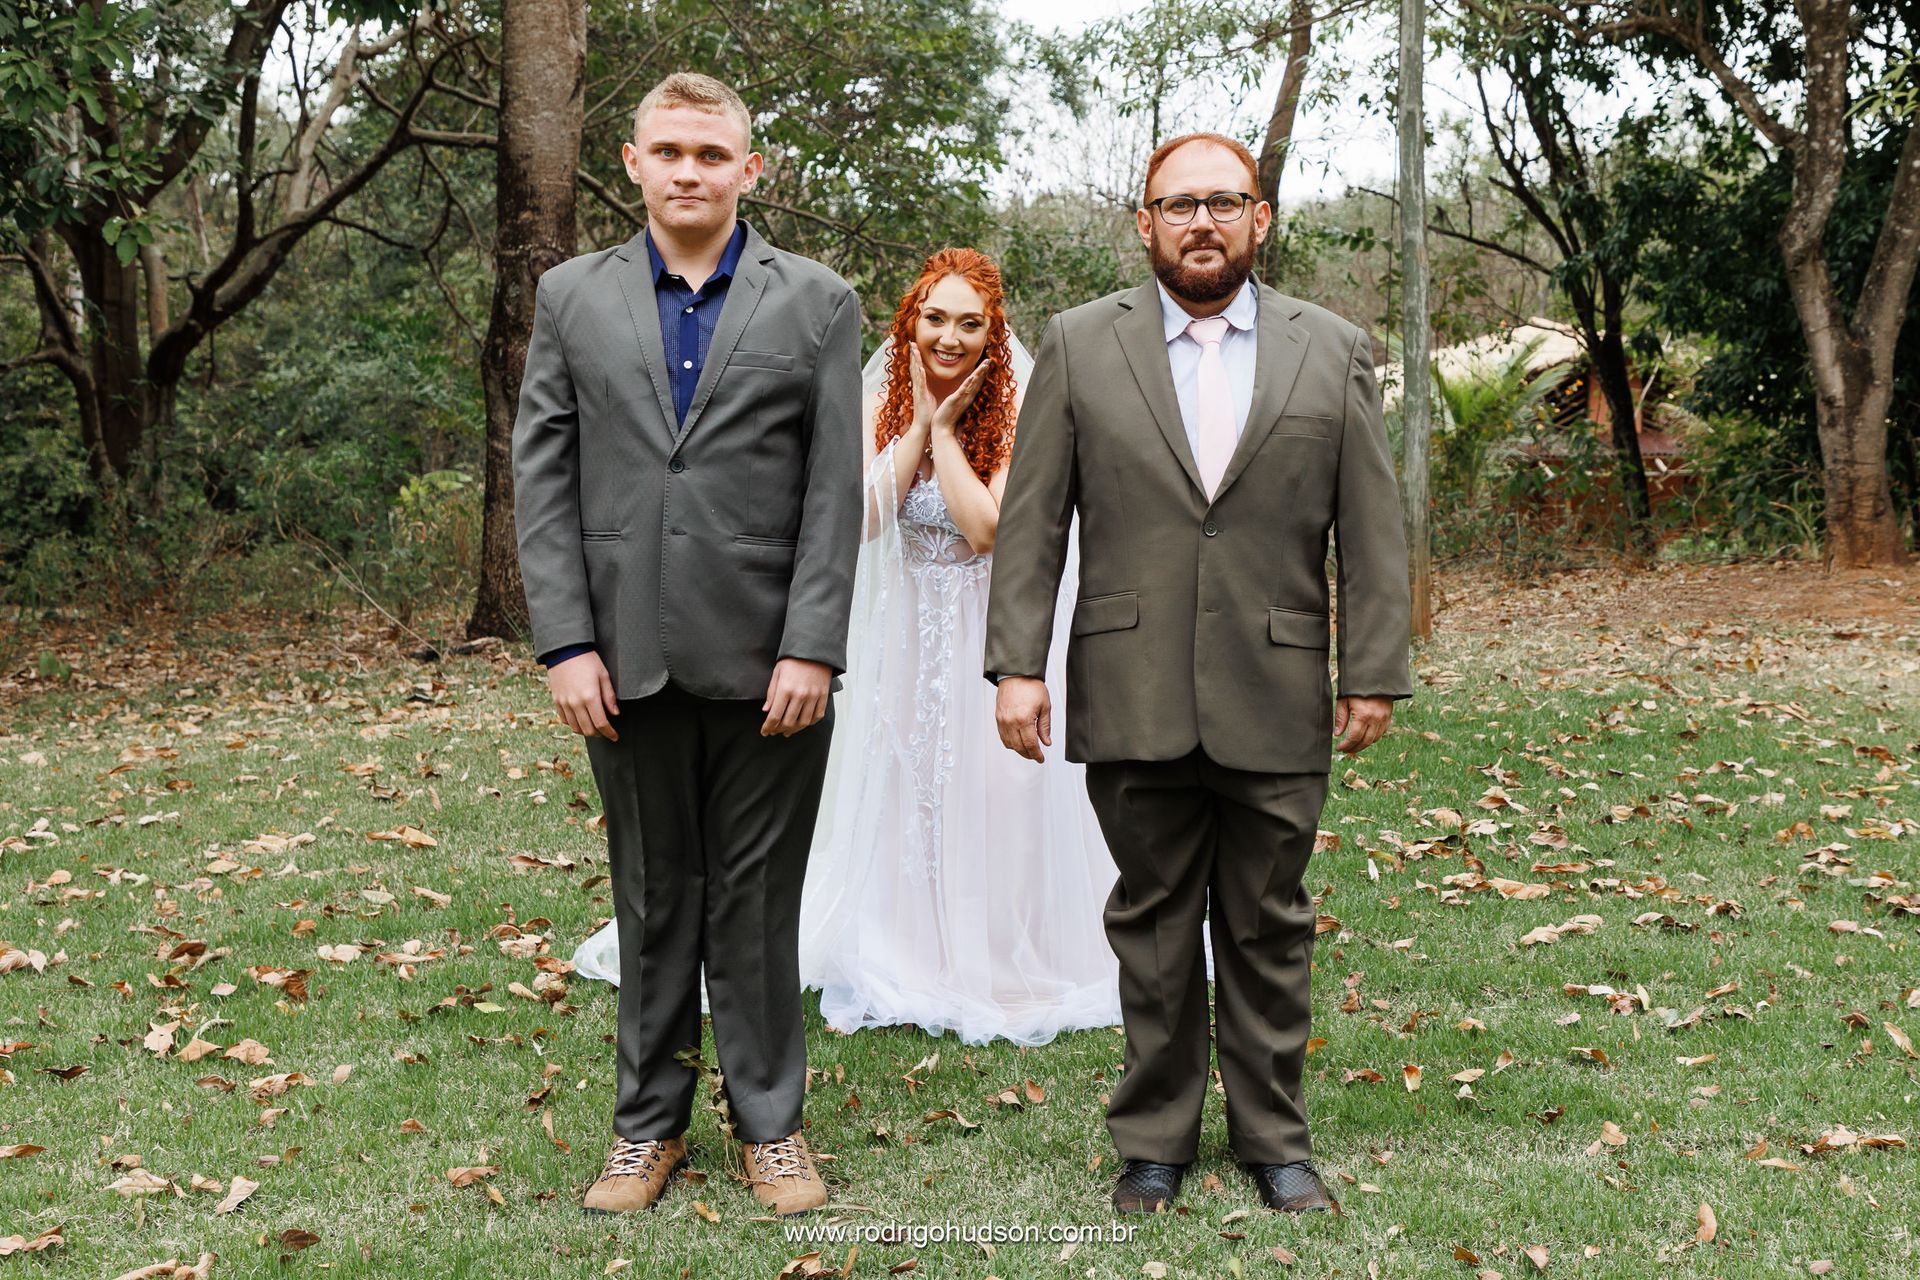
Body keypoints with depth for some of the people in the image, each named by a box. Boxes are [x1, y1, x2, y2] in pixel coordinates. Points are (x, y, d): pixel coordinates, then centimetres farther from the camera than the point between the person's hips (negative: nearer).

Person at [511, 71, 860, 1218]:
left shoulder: (818, 303, 4)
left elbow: (836, 491, -2)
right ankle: (650, 1121, 24)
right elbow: (543, 478, 4)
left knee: (757, 903, 6)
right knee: (652, 900, 11)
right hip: (628, 658, 2)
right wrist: (567, 643, -4)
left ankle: (771, 1122, 20)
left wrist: (813, 649, -9)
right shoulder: (573, 297, 8)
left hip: (767, 657, -1)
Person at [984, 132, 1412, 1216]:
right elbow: (1033, 520, 2)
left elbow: (1372, 529, 6)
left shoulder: (1334, 351, 6)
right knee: (1153, 929, 9)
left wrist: (1375, 673, 1)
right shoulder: (1081, 346, 5)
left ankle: (1275, 1138, 23)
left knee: (1270, 930, 9)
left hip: (1277, 704, 0)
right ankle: (1154, 1140, 22)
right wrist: (1018, 665, -5)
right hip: (1134, 705, 0)